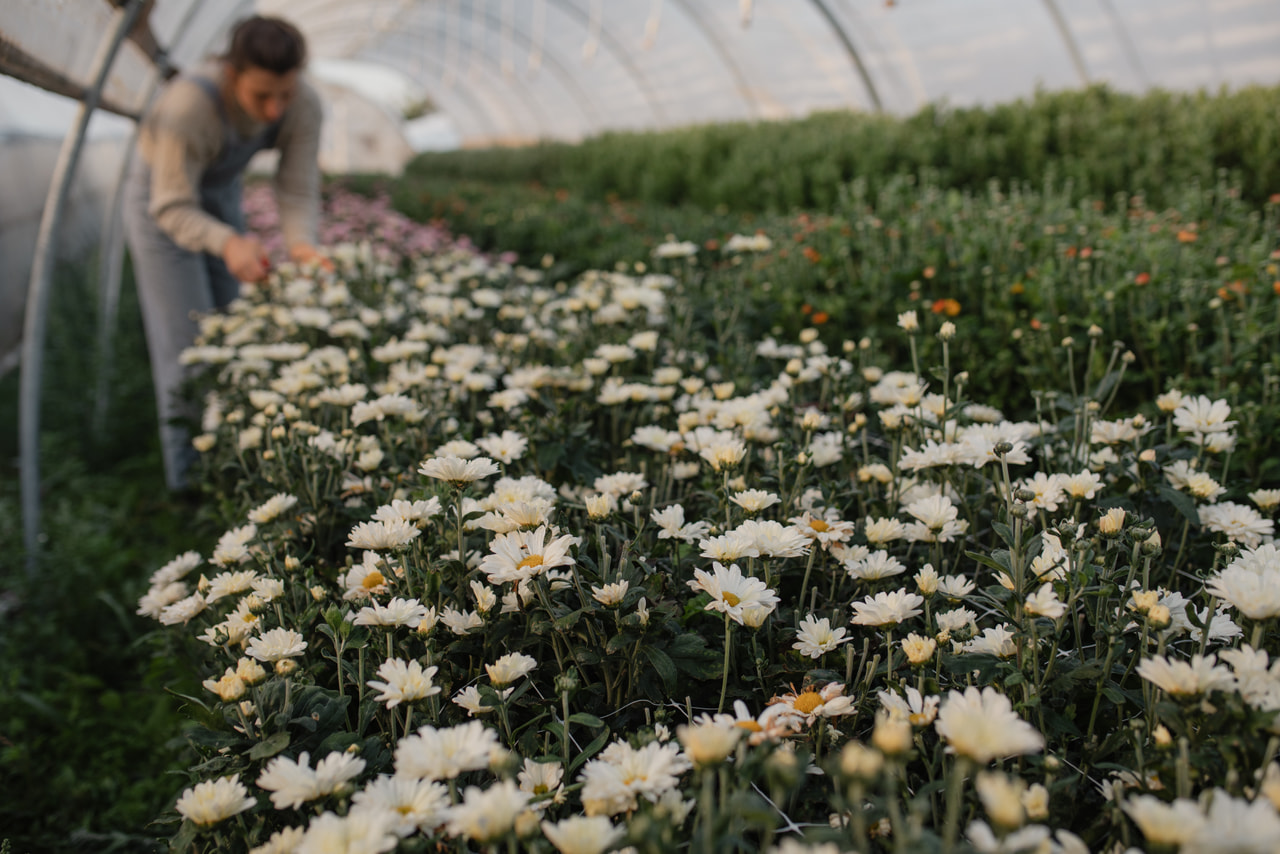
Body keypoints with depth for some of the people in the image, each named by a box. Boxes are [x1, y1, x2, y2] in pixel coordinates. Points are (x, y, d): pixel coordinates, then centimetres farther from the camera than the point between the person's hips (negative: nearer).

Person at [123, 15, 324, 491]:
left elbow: (297, 191, -23)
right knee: (187, 342, -6)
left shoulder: (305, 106, -27)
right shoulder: (187, 107, -40)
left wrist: (301, 245, -44)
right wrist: (227, 243, -53)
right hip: (161, 197, -5)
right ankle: (191, 479, 6)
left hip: (221, 192, 5)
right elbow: (173, 209, -34)